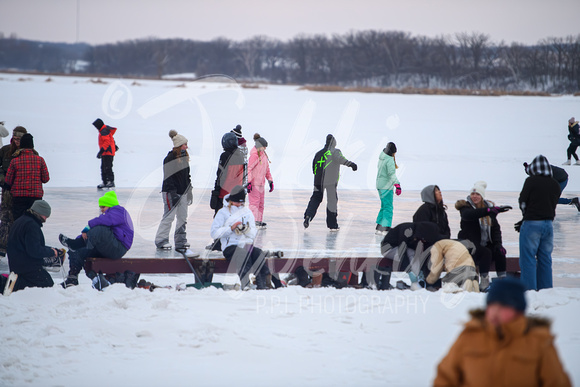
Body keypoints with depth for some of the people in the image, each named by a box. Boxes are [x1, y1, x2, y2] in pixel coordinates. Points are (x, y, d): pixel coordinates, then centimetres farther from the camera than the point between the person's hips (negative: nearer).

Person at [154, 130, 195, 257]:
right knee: (169, 216, -5)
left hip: (182, 192, 8)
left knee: (183, 218, 9)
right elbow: (168, 178, -16)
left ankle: (180, 242, 17)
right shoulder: (169, 159, -14)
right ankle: (161, 240, 6)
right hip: (171, 192, -8)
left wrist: (189, 191, 18)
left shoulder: (184, 157, 11)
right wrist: (173, 194, -20)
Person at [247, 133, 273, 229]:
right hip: (254, 183, -9)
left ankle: (259, 221, 15)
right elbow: (249, 168, -18)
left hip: (261, 183, 9)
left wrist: (270, 181, 20)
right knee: (254, 203, -10)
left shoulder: (264, 154, 16)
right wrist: (249, 182, -24)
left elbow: (267, 169, 24)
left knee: (261, 204, 11)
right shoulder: (254, 155, -13)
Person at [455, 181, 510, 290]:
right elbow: (469, 215, -32)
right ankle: (484, 281, -29)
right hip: (470, 244, -5)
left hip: (486, 243, 5)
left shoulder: (489, 206, 11)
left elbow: (495, 227, 12)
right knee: (486, 253, -31)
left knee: (499, 252, -21)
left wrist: (498, 243, -5)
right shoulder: (465, 207, -6)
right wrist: (489, 211, -45)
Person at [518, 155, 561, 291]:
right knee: (545, 259, 12)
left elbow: (522, 203, -4)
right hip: (549, 224, 6)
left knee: (528, 259, 0)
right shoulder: (555, 184, 5)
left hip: (532, 224, -6)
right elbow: (553, 204, 10)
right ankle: (545, 289, 14)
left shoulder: (531, 181, -11)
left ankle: (530, 289, -3)